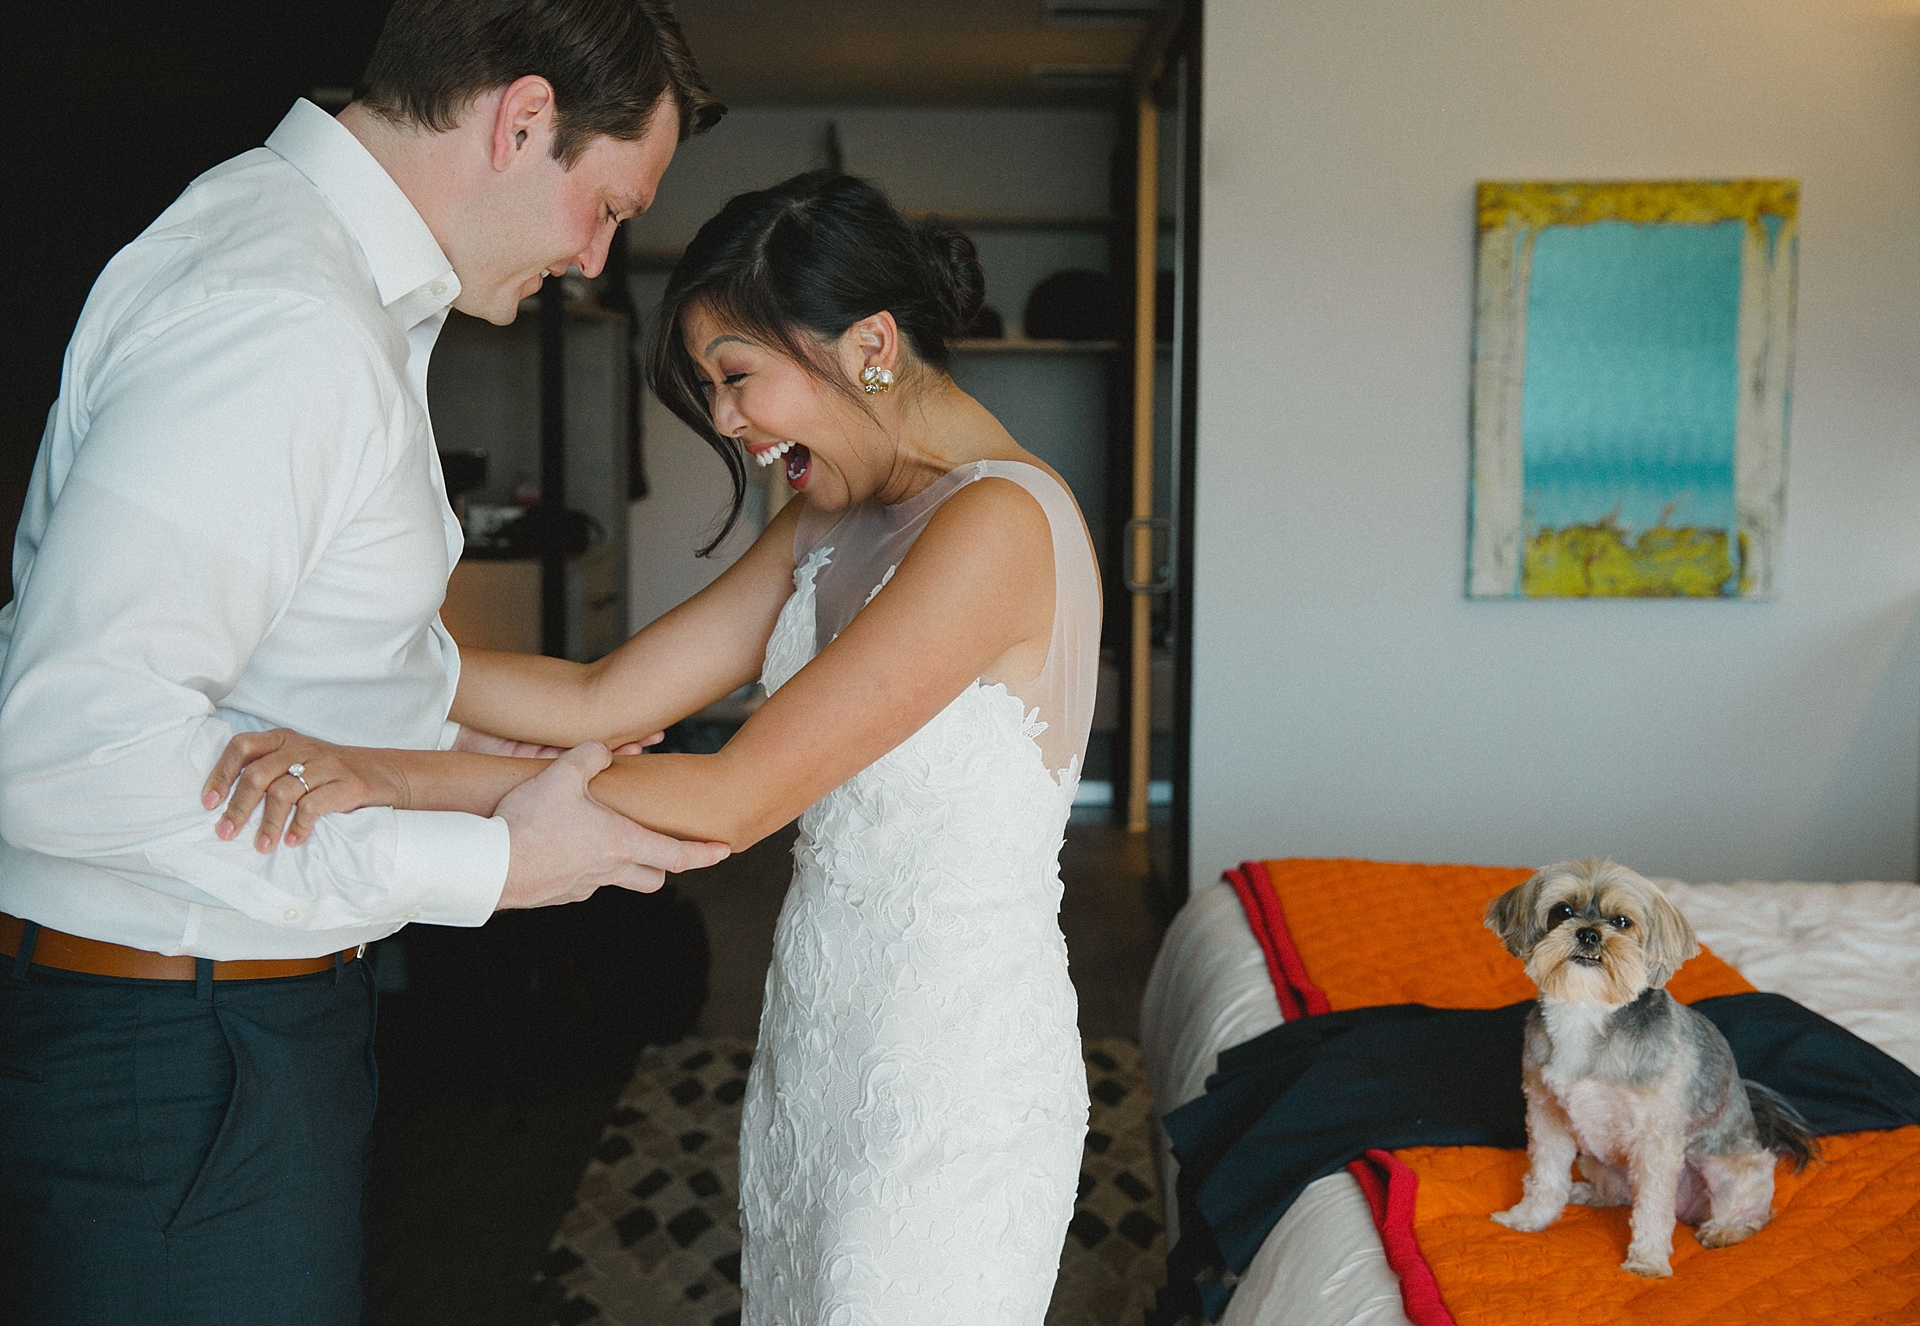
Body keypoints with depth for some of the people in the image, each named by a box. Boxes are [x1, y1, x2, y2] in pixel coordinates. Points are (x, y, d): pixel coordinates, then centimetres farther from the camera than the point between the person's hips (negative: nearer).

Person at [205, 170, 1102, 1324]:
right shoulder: (837, 521, 9)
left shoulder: (998, 523, -21)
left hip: (951, 1072, -8)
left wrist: (394, 777, -27)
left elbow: (733, 799, -25)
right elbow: (606, 699, 2)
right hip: (821, 1044, 8)